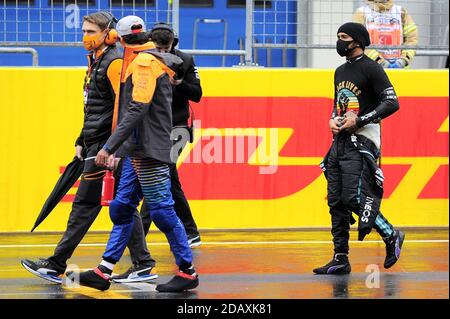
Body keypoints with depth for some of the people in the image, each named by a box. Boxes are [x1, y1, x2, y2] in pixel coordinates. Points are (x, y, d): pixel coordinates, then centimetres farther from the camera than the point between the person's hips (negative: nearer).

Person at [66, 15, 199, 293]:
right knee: (122, 207, 9)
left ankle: (188, 271, 1)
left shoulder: (144, 62, -14)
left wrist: (109, 147, -22)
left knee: (161, 210, -6)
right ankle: (103, 273, 10)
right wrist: (117, 151, 23)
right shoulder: (152, 60, 18)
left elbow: (137, 111, -22)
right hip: (138, 151, 10)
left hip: (149, 151, -10)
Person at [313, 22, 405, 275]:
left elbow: (392, 102, -14)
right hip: (340, 141, 9)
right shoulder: (341, 71, 19)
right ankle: (341, 259, 7)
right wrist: (333, 120, 7)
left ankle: (392, 236, 4)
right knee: (336, 201, 4)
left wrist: (358, 121, -17)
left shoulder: (371, 68, -7)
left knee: (354, 198, -16)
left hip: (361, 141, -9)